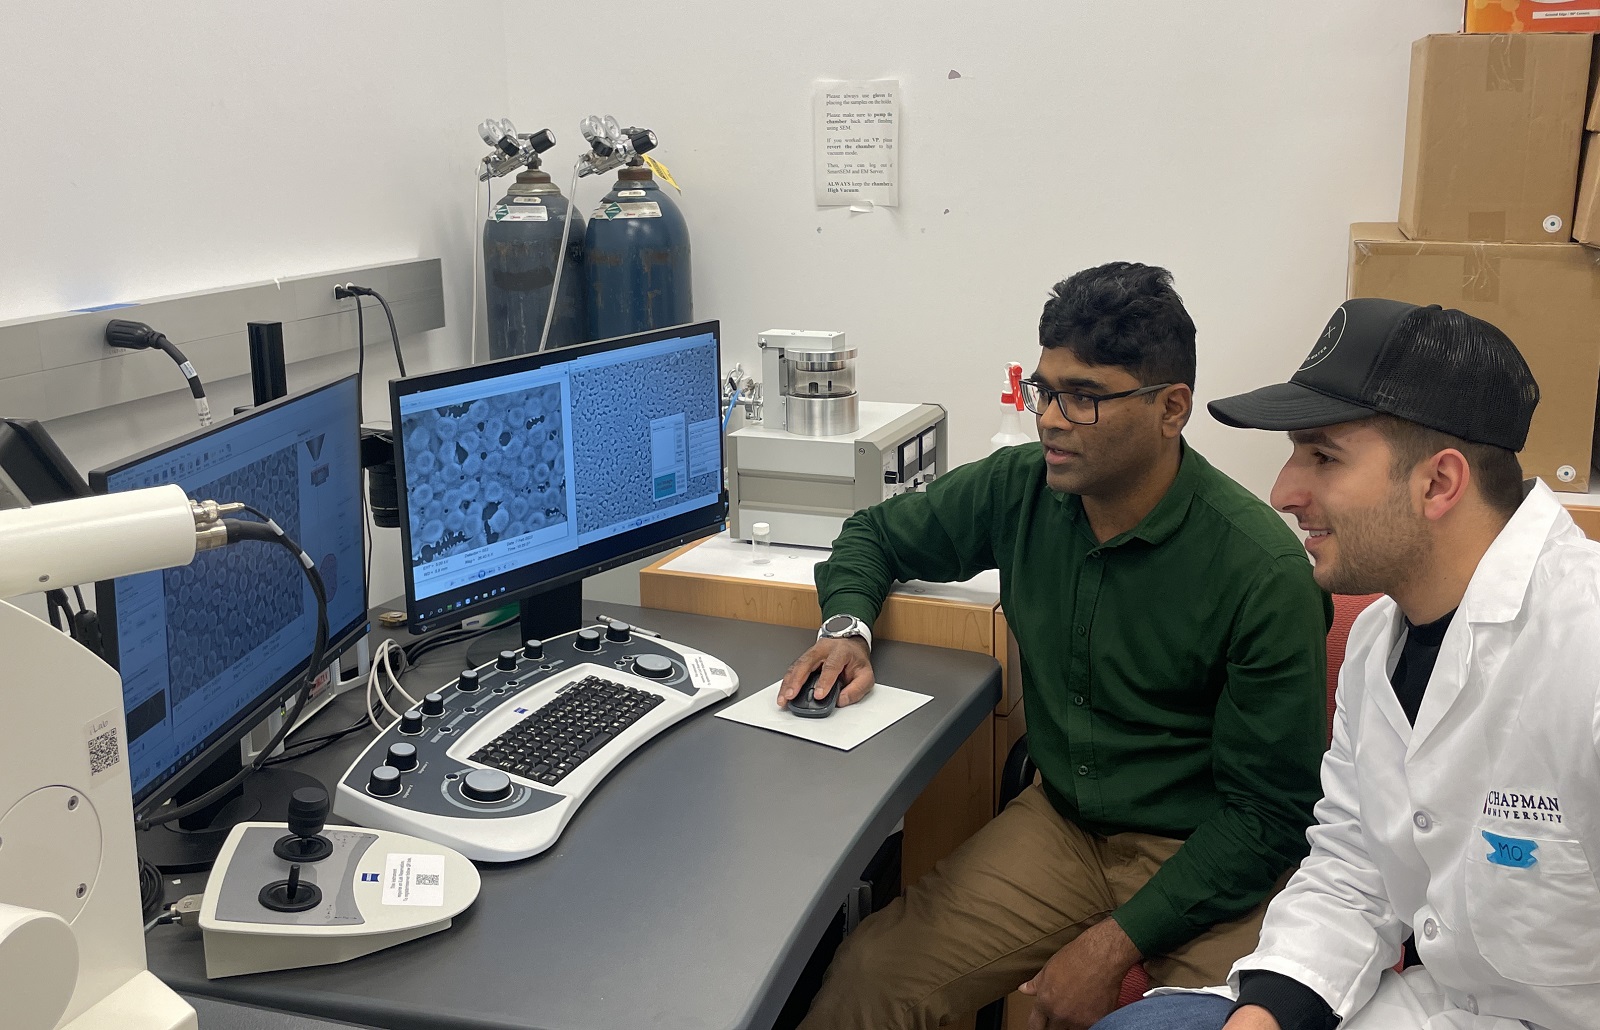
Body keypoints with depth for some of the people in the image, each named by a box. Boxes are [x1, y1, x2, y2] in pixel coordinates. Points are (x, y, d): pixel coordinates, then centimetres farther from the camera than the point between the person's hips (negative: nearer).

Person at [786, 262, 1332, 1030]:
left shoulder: (1263, 571, -18)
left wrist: (1115, 943, -20)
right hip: (1061, 822, 3)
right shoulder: (1018, 490, -4)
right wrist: (848, 627, -7)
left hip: (1206, 854, -3)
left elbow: (1270, 812, -13)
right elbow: (875, 534, 15)